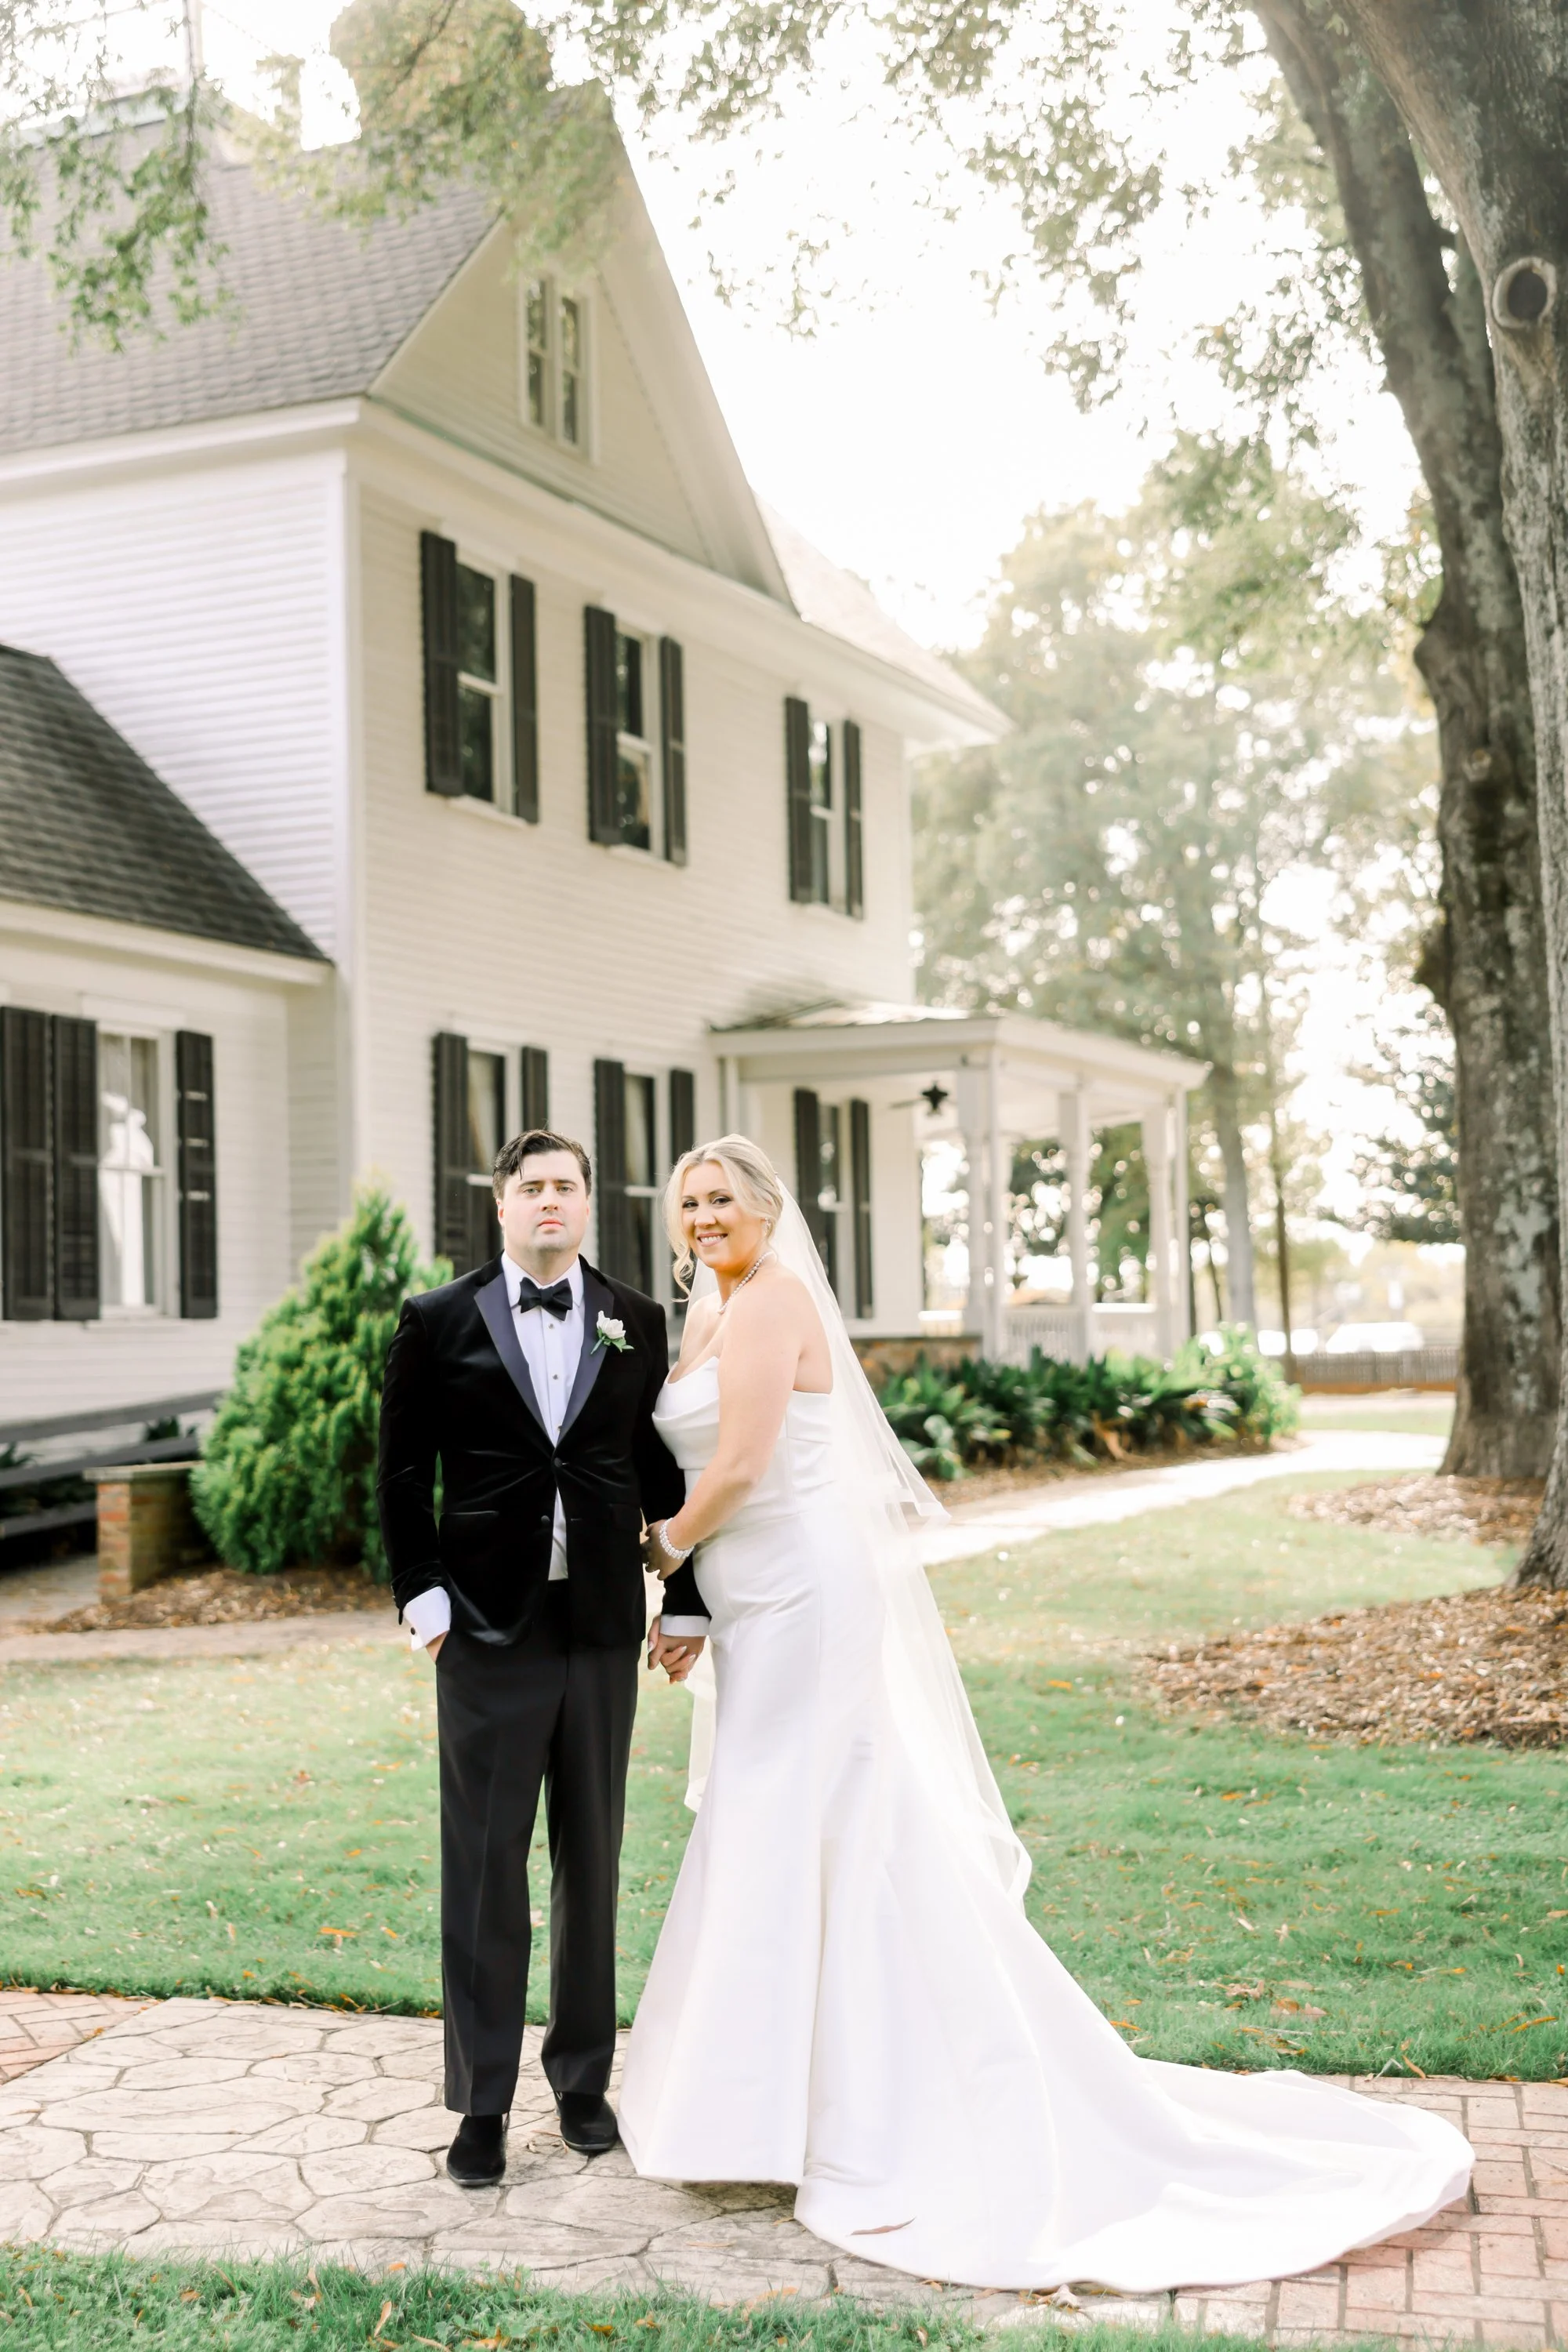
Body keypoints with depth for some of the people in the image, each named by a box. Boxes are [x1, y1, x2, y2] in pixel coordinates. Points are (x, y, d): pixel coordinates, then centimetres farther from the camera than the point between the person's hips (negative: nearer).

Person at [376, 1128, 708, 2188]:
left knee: (592, 1861, 11)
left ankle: (584, 2078, 25)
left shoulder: (637, 1323, 7)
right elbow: (402, 1471, 3)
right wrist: (423, 1593, -5)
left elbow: (665, 1469, 9)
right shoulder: (439, 1322, 2)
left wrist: (687, 1599, 7)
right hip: (487, 1630, -2)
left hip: (604, 1626, 2)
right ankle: (482, 2105, 11)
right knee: (485, 1868, 1)